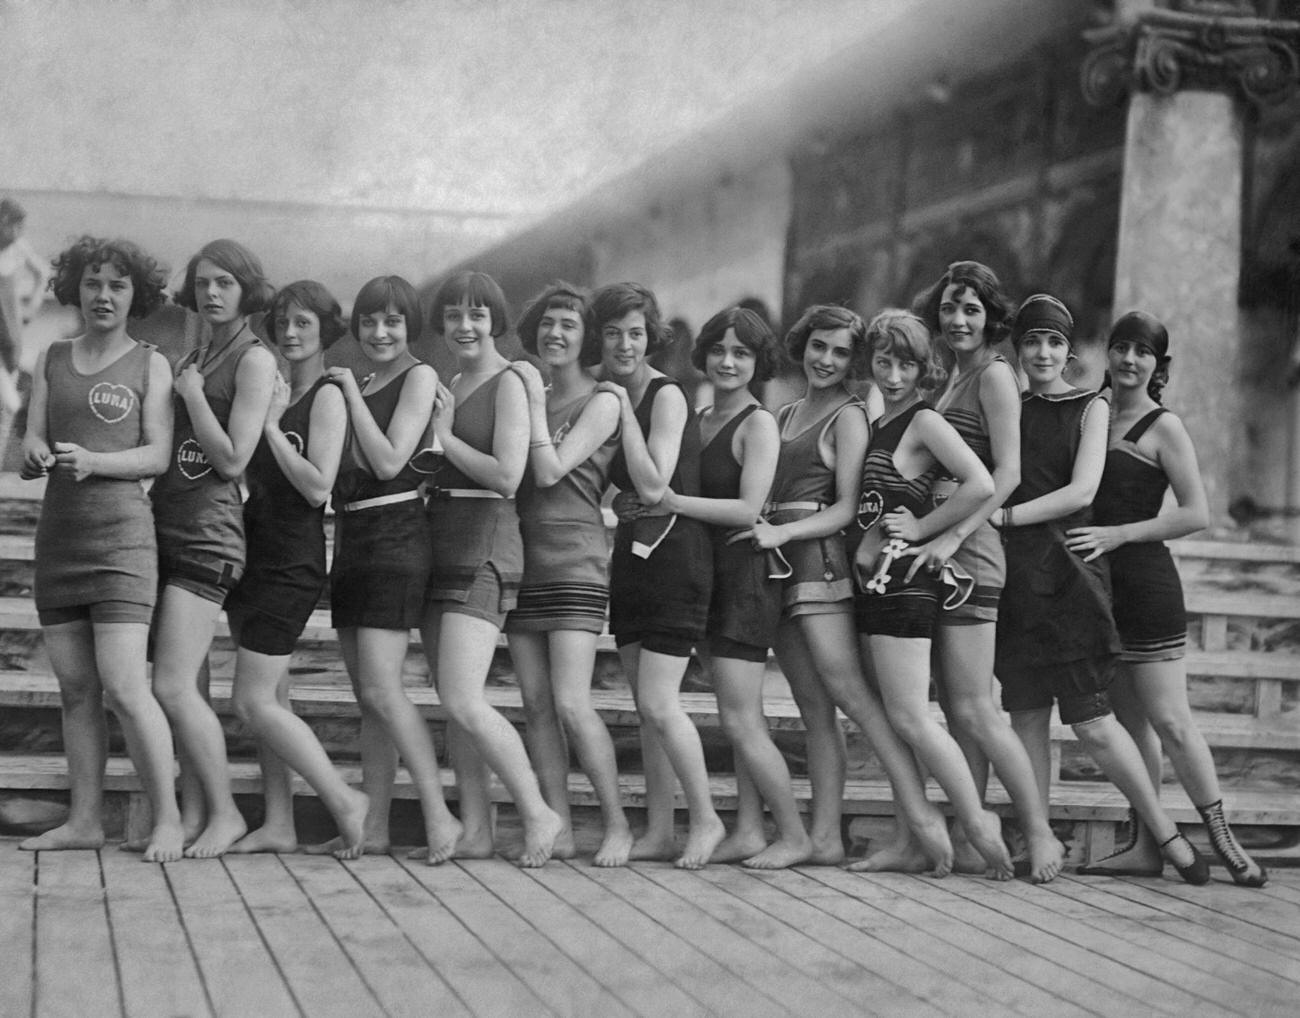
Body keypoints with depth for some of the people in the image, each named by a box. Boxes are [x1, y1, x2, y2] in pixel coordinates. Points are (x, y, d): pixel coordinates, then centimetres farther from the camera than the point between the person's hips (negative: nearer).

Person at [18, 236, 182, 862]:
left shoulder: (150, 365, 3)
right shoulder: (52, 361, 14)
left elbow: (157, 455, -5)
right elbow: (31, 445, 7)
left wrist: (93, 461, -22)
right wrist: (36, 457, -17)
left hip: (121, 533, -5)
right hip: (58, 532, 5)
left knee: (123, 686, -13)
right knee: (75, 688, 6)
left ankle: (168, 819, -8)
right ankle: (85, 820, 10)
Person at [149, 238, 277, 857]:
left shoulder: (254, 360, -5)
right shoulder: (188, 360, 18)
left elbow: (232, 458, -12)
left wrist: (192, 393, -8)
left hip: (209, 531, -8)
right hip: (165, 524, 8)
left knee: (173, 688, -12)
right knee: (189, 688, 8)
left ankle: (225, 814, -1)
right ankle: (193, 814, 13)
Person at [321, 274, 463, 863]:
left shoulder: (418, 377, -4)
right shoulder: (356, 385, 18)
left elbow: (388, 461, -14)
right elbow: (337, 472, 16)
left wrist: (351, 394, -7)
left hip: (394, 540, -8)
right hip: (350, 541, 8)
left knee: (380, 689, -16)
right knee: (367, 696, 7)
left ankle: (439, 816, -11)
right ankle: (372, 827, 9)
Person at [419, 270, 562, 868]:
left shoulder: (508, 383, -7)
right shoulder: (446, 387, 17)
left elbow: (507, 475, -17)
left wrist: (443, 436, -8)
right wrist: (433, 431, 1)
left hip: (484, 549, -8)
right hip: (438, 544, 8)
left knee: (462, 702, -16)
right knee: (453, 706, 7)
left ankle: (538, 813, -4)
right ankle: (474, 830, 12)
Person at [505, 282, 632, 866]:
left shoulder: (601, 403, -2)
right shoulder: (527, 396, 17)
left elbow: (550, 471, -12)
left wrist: (535, 398, -6)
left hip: (575, 564, -6)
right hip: (524, 561, 6)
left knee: (571, 705, -14)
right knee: (536, 705, 2)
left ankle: (617, 826, -4)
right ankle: (558, 829, 6)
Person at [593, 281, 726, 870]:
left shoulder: (666, 396, -11)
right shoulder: (604, 396, 11)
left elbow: (653, 486, -19)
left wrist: (624, 410, -16)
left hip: (674, 557, -8)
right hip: (630, 554, 8)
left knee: (658, 703, -11)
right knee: (647, 707, 8)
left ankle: (706, 820, 3)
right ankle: (658, 832, 13)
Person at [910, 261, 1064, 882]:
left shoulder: (994, 374, -5)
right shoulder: (950, 379, 19)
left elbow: (1007, 473, -14)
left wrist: (949, 537, -20)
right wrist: (917, 524, 1)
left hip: (969, 551, -8)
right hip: (938, 551, 8)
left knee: (974, 710, -10)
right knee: (955, 710, 8)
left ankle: (1040, 835, -4)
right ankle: (966, 841, 11)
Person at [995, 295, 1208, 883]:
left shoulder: (1091, 407, 3)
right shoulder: (1009, 410, 14)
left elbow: (1082, 490, -8)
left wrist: (1004, 515, -13)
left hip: (1070, 572, -3)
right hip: (1015, 575, 3)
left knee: (1091, 721, -7)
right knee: (1027, 717, 2)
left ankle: (1166, 832, 5)